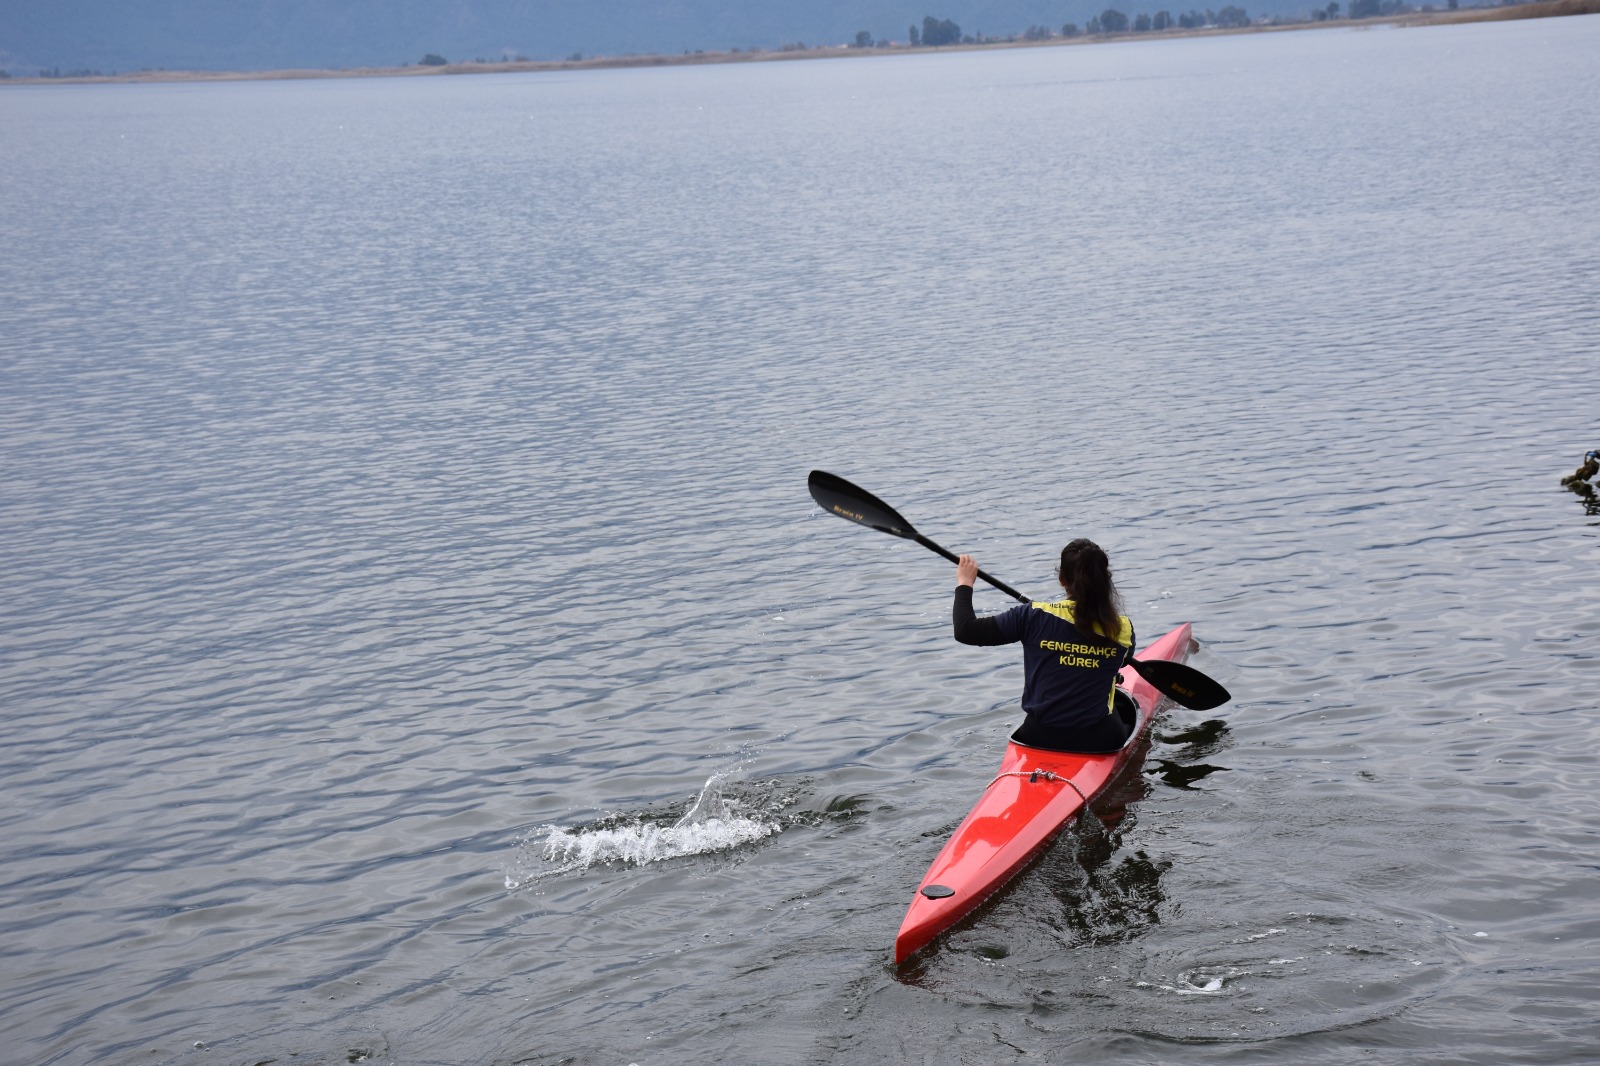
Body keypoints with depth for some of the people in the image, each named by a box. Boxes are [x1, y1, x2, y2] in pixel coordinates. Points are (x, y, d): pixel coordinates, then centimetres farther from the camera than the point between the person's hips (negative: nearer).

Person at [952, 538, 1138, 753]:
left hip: (1039, 736, 1)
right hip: (1098, 740, 0)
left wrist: (964, 583, 5)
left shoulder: (1034, 616, -14)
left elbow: (966, 631, -10)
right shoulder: (1122, 628, -8)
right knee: (1126, 703, 36)